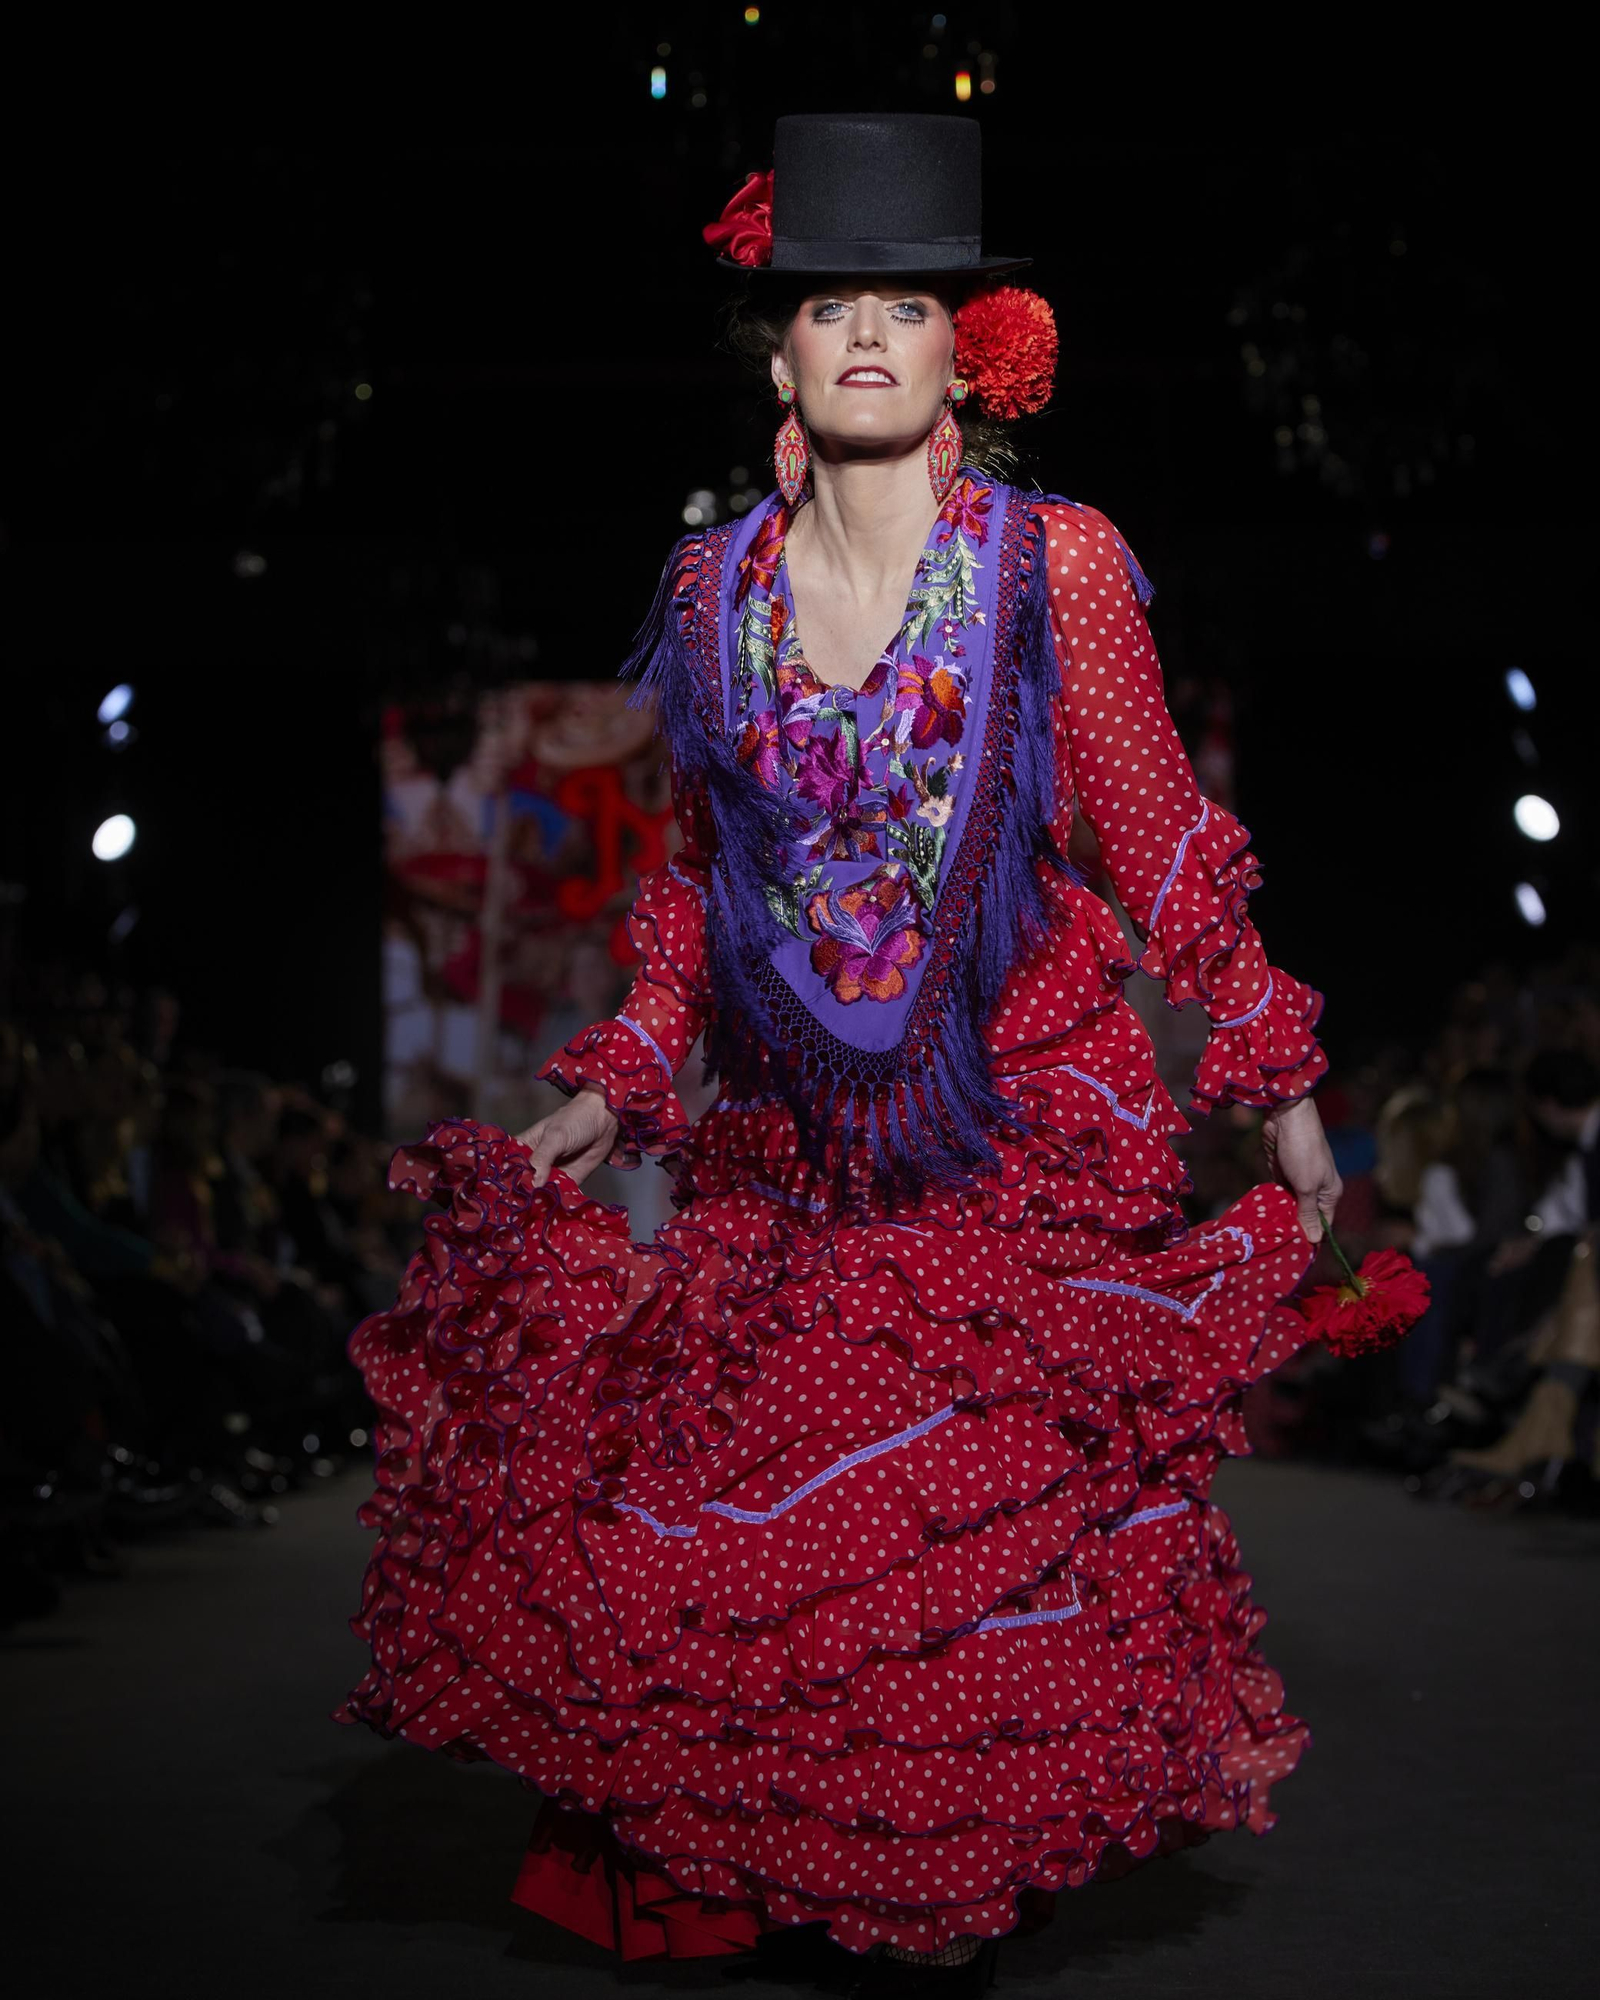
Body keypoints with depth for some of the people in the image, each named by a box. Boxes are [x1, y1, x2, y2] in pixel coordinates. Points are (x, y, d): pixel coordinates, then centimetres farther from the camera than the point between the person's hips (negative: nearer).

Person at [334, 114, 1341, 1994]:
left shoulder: (1052, 566, -7)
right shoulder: (716, 587, 3)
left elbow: (1156, 842, 0)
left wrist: (1278, 1085, 3)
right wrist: (616, 1085, 9)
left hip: (1022, 1127, -3)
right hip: (792, 1139, 3)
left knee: (986, 1523, -2)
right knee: (741, 1511, 1)